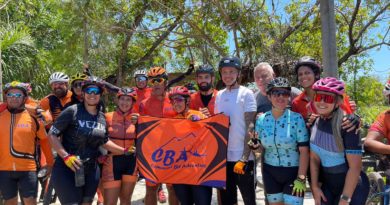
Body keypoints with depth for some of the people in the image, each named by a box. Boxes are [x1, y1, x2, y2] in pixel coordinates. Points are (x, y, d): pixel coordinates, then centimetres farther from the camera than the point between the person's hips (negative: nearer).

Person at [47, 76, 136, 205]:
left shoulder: (102, 117, 6)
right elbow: (52, 134, -10)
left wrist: (124, 150, 9)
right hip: (67, 169, -5)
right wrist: (66, 156, -20)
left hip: (91, 170, 6)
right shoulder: (72, 111, -11)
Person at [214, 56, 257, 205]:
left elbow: (250, 127, -10)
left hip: (242, 157, -5)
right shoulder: (219, 95, 10)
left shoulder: (246, 94, -5)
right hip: (223, 157, 5)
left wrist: (244, 158, -15)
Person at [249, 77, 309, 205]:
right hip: (270, 173, 3)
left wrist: (301, 178, -14)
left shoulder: (296, 118, -11)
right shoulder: (261, 120, -1)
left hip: (293, 172, -3)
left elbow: (304, 151, -12)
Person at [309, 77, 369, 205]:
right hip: (328, 186, 5)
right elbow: (314, 158, 2)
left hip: (351, 188, -5)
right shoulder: (315, 123, -3)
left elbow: (355, 167, -22)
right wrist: (315, 187, -1)